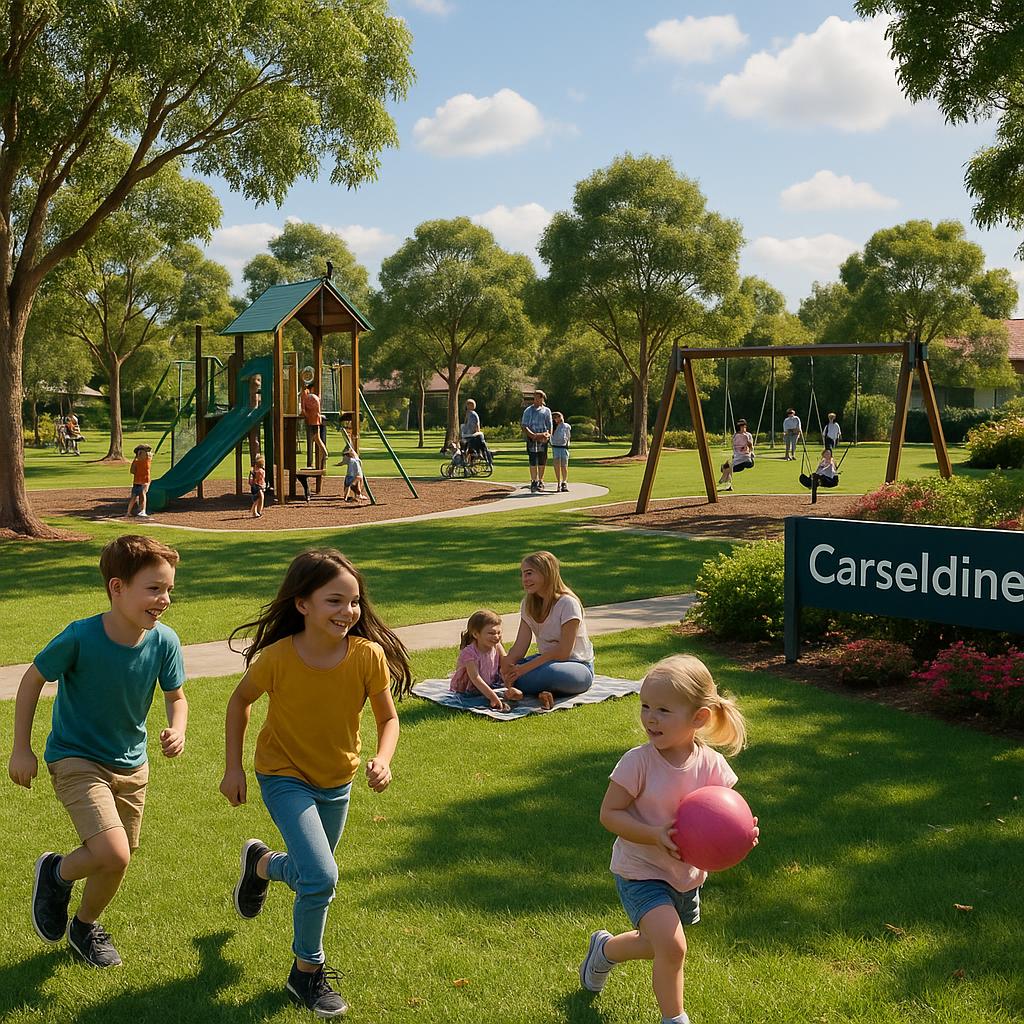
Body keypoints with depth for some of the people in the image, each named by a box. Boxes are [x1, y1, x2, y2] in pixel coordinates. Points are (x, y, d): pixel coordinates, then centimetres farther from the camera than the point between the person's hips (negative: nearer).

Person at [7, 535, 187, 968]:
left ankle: (85, 926, 46)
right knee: (113, 856, -21)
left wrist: (177, 730, -21)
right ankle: (57, 872, 13)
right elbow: (32, 679, -9)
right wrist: (21, 749, -5)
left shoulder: (164, 641, -16)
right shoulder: (80, 637, -26)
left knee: (116, 861, 15)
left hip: (130, 764, 5)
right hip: (75, 760, -5)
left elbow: (175, 696, 1)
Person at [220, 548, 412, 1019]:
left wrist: (382, 759, -27)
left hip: (337, 781, 4)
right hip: (284, 777, -4)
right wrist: (233, 768, -5)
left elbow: (388, 718, -8)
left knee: (315, 872, 19)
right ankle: (307, 972, 7)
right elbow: (240, 700, -6)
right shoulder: (277, 658, -26)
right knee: (321, 876, -18)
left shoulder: (368, 655, -22)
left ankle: (263, 863, 53)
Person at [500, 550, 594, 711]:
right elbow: (520, 646, -4)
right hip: (547, 660, 6)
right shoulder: (528, 604, 4)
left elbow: (563, 652, -22)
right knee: (508, 671, -21)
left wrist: (524, 668, -26)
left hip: (578, 667, -6)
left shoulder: (568, 603, -18)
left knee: (551, 672, -40)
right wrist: (506, 663, -25)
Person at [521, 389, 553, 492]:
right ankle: (533, 481, -5)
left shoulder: (546, 411, 13)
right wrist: (532, 435, -15)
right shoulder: (528, 410, 8)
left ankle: (541, 482, 12)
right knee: (533, 461, -8)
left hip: (543, 438, 2)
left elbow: (550, 426, 9)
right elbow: (524, 426, 1)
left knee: (542, 461, 3)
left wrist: (548, 435, -11)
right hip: (531, 438, -2)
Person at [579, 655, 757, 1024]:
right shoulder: (638, 761, -22)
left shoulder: (712, 764, -12)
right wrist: (655, 836, -32)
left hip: (688, 875, 5)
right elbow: (609, 814, -19)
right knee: (672, 947, -22)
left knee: (660, 946, 22)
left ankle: (605, 949, 52)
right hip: (641, 872, -5)